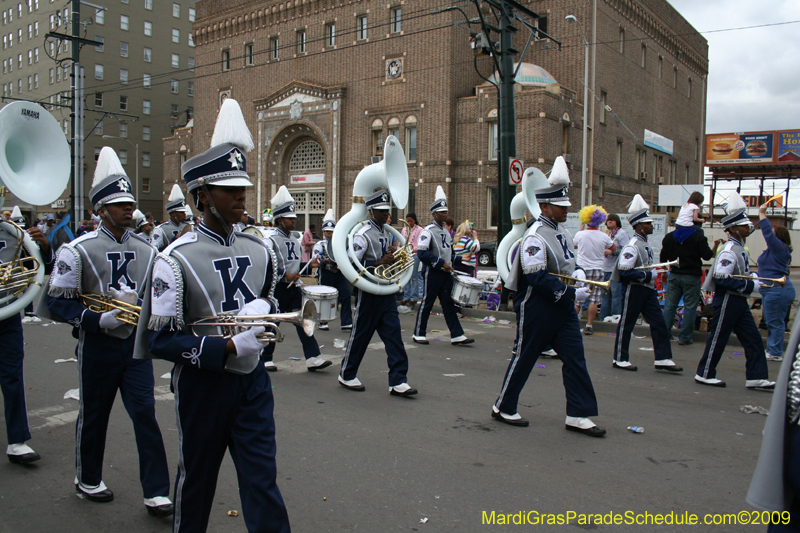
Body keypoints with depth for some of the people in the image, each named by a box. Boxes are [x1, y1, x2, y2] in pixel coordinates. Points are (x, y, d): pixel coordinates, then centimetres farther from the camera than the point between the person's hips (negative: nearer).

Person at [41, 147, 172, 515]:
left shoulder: (145, 251, 5)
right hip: (98, 346, -3)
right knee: (93, 415, 13)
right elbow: (57, 303, -9)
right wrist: (99, 320, -20)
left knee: (145, 414, 0)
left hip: (136, 343, 3)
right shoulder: (78, 250, -7)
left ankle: (156, 492, 7)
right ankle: (87, 480, 36)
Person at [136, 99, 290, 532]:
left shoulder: (258, 251, 2)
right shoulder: (176, 259, -14)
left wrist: (262, 311, -6)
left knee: (262, 479, 6)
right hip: (201, 384, -3)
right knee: (196, 478, 16)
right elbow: (162, 340, -16)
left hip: (252, 380, 4)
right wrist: (230, 348, -24)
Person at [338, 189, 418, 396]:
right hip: (369, 293, -7)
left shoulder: (387, 232, 12)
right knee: (360, 335, 5)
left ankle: (398, 381, 3)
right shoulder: (363, 235, -13)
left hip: (387, 292, 7)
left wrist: (391, 256, 3)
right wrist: (380, 263, -24)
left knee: (393, 335, 1)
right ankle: (347, 375, 24)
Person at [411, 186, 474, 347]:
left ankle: (457, 336, 6)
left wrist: (460, 259, 11)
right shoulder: (428, 231, -11)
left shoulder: (446, 231, 15)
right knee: (427, 304, 1)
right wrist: (441, 263, -21)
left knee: (449, 304, 6)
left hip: (446, 274, 7)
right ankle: (418, 334, 13)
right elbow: (422, 253, -20)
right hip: (432, 274, -7)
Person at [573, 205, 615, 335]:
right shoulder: (604, 237, -6)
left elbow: (574, 245, 16)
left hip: (581, 269, 1)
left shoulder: (580, 234, -6)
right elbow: (613, 248, 12)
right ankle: (589, 326, 4)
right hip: (597, 270, -1)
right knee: (594, 300, 3)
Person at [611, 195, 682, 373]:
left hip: (647, 289, 9)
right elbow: (624, 271, -24)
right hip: (633, 290, -9)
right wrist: (649, 275, -19)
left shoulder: (645, 245, 13)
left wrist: (653, 273, 9)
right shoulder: (632, 246, -17)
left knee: (658, 322, 5)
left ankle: (663, 359, 9)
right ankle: (620, 359, 12)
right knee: (626, 324, 1)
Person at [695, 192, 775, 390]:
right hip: (727, 300, -10)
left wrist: (750, 277, 5)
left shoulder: (740, 249, 14)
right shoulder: (729, 251, -17)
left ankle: (756, 377, 12)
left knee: (753, 338, 8)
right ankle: (705, 374, 10)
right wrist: (750, 285, -20)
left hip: (739, 301, 10)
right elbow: (721, 278, -26)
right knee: (718, 338, -1)